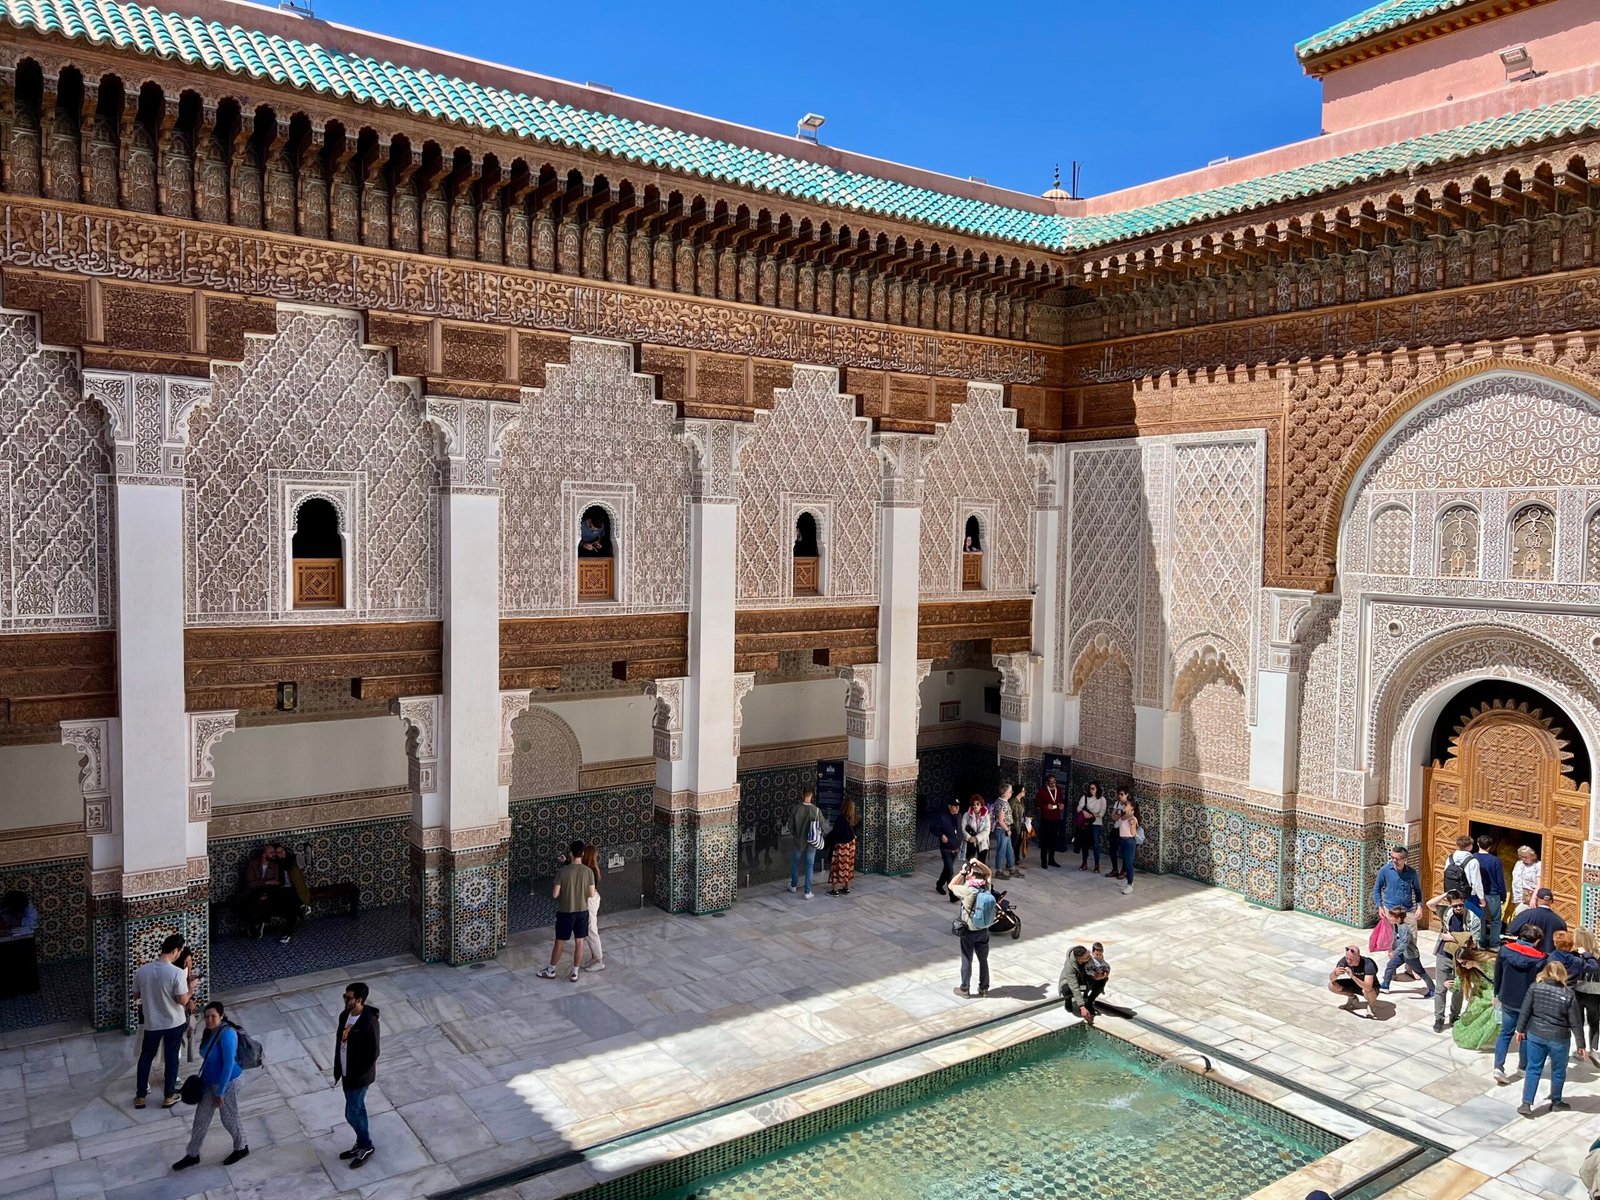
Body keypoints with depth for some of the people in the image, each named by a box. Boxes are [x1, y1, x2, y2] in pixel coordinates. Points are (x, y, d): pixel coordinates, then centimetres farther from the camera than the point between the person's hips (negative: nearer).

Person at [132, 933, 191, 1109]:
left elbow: (136, 996, 3)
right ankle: (168, 1096, 23)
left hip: (151, 1023, 3)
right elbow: (183, 1001, -19)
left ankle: (140, 1097, 28)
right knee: (171, 1058, 13)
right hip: (174, 1023, -3)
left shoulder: (141, 971, -11)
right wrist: (190, 987, -2)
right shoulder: (176, 973, -24)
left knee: (145, 1057, 20)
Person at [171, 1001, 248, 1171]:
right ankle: (192, 1156, 35)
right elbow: (209, 1058, 11)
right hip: (209, 1081, 8)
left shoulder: (226, 1034, -29)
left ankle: (241, 1148, 35)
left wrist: (220, 1092, -22)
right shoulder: (210, 1031, -2)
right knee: (201, 1118, 17)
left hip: (227, 1082, -8)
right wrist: (203, 1079, 17)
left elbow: (229, 1064, -27)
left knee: (229, 1119, 12)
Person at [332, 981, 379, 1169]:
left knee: (352, 1113, 2)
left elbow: (372, 1054, -22)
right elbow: (339, 1043, 10)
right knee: (358, 1109, 21)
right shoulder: (344, 1015, -2)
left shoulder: (369, 1023, -28)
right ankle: (361, 1144, 37)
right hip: (347, 1073, 8)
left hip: (359, 1076, -8)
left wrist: (358, 1075, -17)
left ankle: (366, 1146, 22)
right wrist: (337, 1070, 12)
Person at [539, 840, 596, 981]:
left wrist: (553, 889, 8)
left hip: (565, 912, -2)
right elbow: (591, 893, -5)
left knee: (559, 942, 12)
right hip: (582, 911, 2)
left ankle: (551, 971, 25)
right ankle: (575, 973, 19)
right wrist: (595, 890, 17)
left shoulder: (562, 872, -16)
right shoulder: (588, 871, -9)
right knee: (579, 942, 12)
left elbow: (555, 894, -14)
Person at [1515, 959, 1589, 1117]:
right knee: (1558, 1072, 19)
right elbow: (1576, 1023, -7)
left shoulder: (1535, 987, -7)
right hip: (1559, 1038, -1)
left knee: (1533, 1069, 12)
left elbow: (1525, 1011, -4)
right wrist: (1581, 1045, 2)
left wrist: (1520, 1029, 10)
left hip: (1535, 1035, 2)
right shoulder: (1568, 994, -12)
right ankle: (1556, 1103, 35)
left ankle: (1526, 1104, 9)